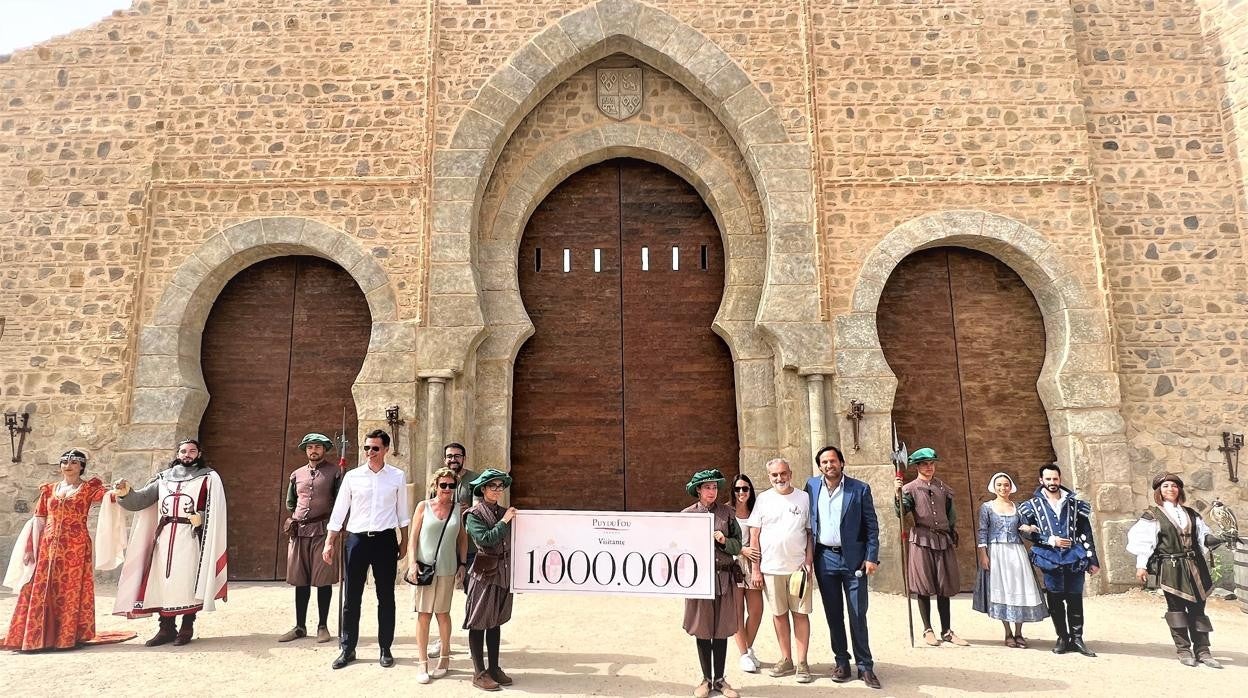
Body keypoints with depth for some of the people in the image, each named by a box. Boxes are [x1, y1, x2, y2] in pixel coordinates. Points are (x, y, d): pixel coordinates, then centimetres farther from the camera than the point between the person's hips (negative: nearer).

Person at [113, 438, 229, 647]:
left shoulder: (208, 478, 4)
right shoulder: (164, 477, 15)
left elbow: (216, 509, -3)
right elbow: (140, 500, 7)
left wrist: (202, 517, -22)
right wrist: (126, 493, -13)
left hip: (190, 537, -4)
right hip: (165, 536, 4)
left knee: (188, 581, -2)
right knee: (162, 580, 4)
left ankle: (187, 628, 8)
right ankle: (166, 628, 14)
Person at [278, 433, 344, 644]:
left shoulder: (334, 472, 1)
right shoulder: (297, 475, 15)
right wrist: (291, 518, 12)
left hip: (323, 531, -4)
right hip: (299, 532, 4)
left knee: (323, 581, 0)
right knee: (300, 581, 9)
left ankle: (322, 626, 10)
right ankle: (300, 627, 19)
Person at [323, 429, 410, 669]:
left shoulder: (397, 476, 1)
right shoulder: (352, 476, 1)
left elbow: (402, 512, 8)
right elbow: (339, 511, 4)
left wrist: (404, 541, 8)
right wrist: (329, 543, 2)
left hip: (385, 540, 0)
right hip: (357, 539, 1)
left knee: (386, 597, 8)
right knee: (351, 598, 6)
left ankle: (385, 649, 20)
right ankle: (347, 649, 20)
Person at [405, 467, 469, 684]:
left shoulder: (458, 510, 5)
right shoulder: (423, 506, 0)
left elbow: (463, 538, 12)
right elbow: (413, 537, -1)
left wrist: (462, 564, 7)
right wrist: (412, 562, -9)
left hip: (447, 568, 2)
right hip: (424, 567, -1)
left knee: (442, 613, 11)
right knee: (423, 614, 1)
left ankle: (444, 658, 26)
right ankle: (423, 664, 10)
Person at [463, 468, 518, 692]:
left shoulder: (504, 513, 9)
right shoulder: (474, 515, -7)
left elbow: (513, 540, 14)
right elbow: (485, 539, -20)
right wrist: (504, 522, -16)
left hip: (504, 574, 6)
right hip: (484, 573, -6)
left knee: (496, 622, 14)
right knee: (479, 623, 3)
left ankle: (494, 668, 23)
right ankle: (479, 673, 11)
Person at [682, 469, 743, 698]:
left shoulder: (726, 513, 6)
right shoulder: (687, 514, 2)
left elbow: (738, 545, 8)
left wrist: (724, 541, -11)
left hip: (724, 577, 1)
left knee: (721, 630, 7)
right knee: (702, 630, 6)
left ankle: (719, 679, 20)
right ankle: (706, 679, 20)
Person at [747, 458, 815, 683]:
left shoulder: (804, 498, 1)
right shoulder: (763, 499, 2)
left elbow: (811, 532, 4)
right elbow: (754, 536, 3)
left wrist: (809, 560, -7)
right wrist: (755, 569, 0)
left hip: (798, 567, -1)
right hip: (771, 568, 1)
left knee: (800, 613, 2)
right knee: (779, 613, 9)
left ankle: (802, 662, 11)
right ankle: (786, 659, 22)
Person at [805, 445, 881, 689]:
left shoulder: (860, 489, -4)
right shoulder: (812, 486, 4)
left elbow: (872, 526, -2)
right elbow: (806, 521, 9)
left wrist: (872, 557, -9)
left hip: (853, 558, -2)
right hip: (824, 558, 3)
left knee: (858, 614, 0)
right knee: (833, 614, 9)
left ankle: (865, 666, 10)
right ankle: (841, 662, 20)